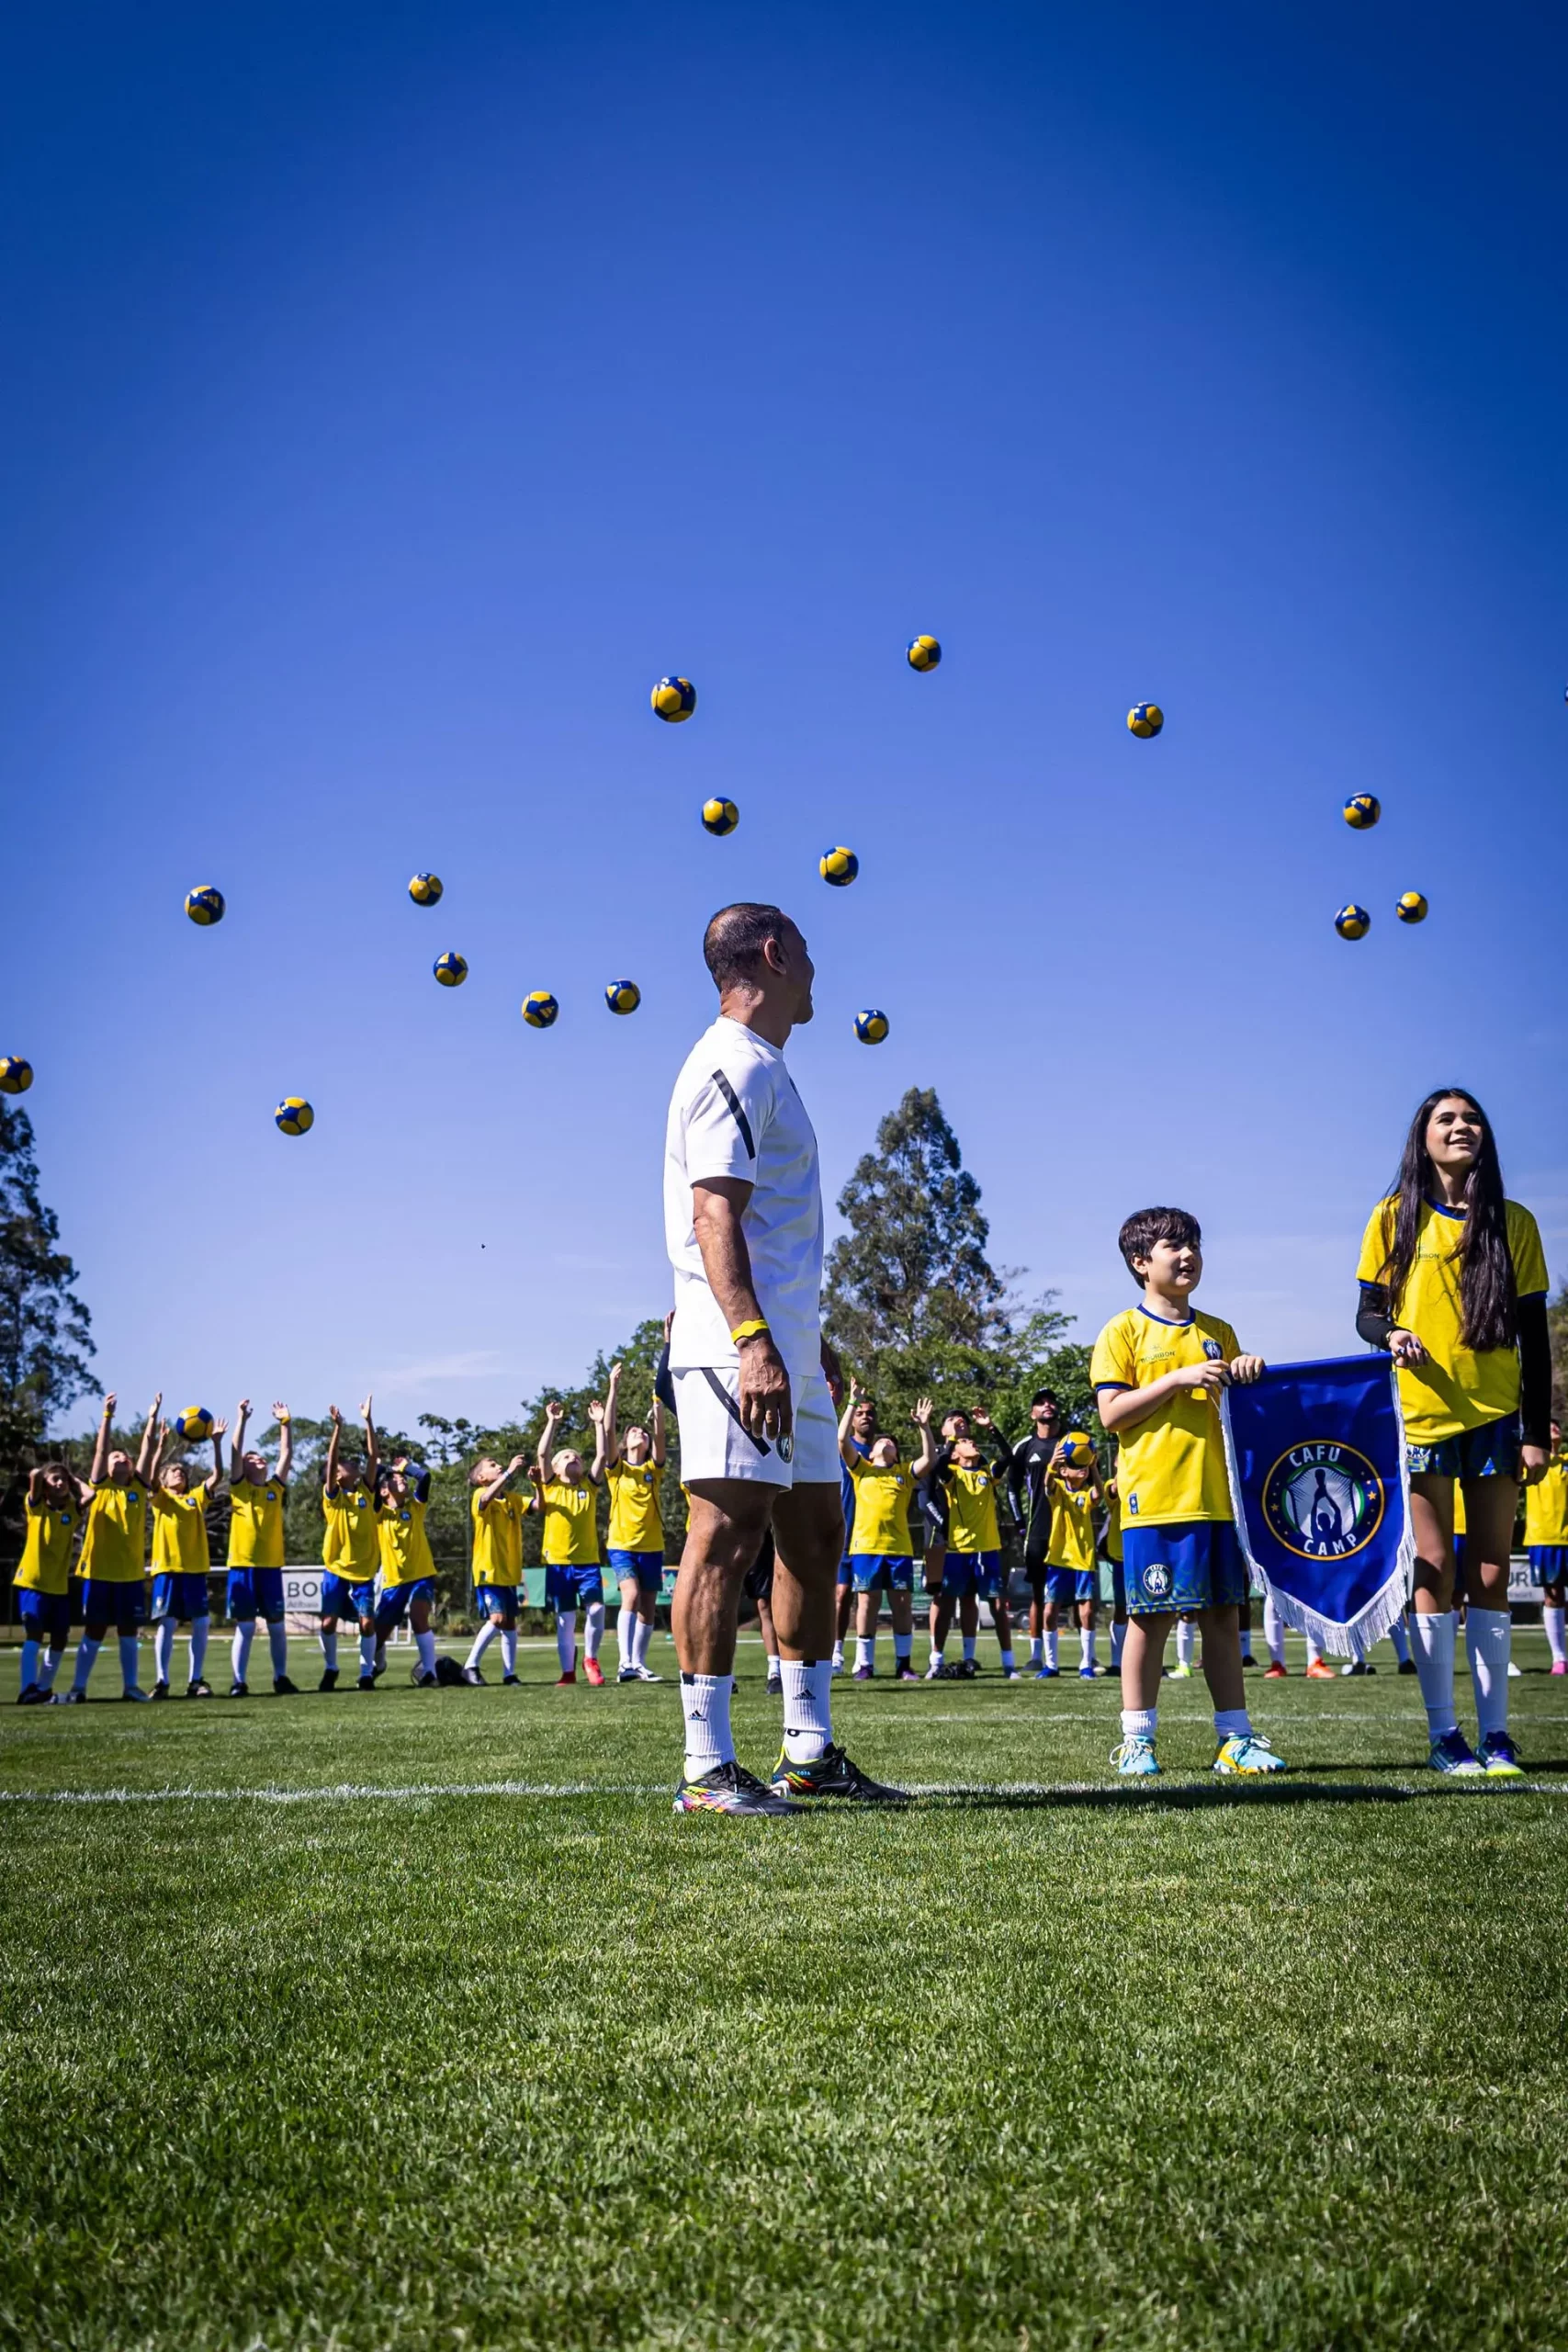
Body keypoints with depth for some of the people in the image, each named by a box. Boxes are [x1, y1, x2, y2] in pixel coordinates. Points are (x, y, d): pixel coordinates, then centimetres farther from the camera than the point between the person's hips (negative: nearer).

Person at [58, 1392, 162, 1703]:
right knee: (93, 1633, 2)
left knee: (129, 1633, 7)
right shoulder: (99, 1487, 2)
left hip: (132, 1573, 2)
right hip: (99, 1572, -2)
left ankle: (131, 1686, 14)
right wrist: (108, 1415, -13)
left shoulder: (139, 1487, 7)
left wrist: (153, 1416, -2)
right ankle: (77, 1689, 8)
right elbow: (100, 1449, -7)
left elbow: (147, 1449, 2)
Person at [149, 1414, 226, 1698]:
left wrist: (216, 1444, -9)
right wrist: (162, 1446, -23)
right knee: (166, 1625, -3)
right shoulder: (160, 1498, 7)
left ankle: (195, 1681, 9)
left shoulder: (197, 1497, 14)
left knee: (201, 1625, 1)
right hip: (168, 1568, -3)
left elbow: (217, 1476, 1)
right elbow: (151, 1477, -12)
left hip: (196, 1569, 3)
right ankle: (161, 1681, 2)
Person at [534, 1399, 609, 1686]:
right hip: (558, 1562, -1)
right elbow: (542, 1453, -6)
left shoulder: (589, 1486, 10)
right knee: (565, 1620, 2)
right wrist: (552, 1422, -7)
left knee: (596, 1609, -16)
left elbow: (601, 1455, 0)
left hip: (588, 1560, 1)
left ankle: (591, 1659, 5)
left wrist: (598, 1423, -2)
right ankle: (568, 1671, 13)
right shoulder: (550, 1487, 6)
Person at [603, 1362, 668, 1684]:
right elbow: (608, 1430, -9)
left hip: (652, 1546, 4)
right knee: (631, 1596, -23)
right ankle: (625, 1663, -27)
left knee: (648, 1607, 7)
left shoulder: (653, 1470, 9)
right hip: (622, 1545, -4)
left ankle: (639, 1664, 19)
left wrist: (658, 1400, -11)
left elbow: (660, 1434, -4)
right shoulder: (617, 1469, 3)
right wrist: (614, 1388, -13)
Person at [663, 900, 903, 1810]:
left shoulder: (764, 1068, 21)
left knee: (815, 1533, 12)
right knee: (729, 1531, -10)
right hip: (739, 1346, -11)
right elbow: (714, 1214, -19)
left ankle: (811, 1751, 20)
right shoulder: (733, 1063, -9)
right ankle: (708, 1769, -5)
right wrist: (754, 1343, -27)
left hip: (784, 1348, 11)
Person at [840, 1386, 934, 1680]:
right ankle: (864, 1664, 6)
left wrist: (924, 1427, -6)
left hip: (899, 1548, 2)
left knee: (903, 1606, 3)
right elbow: (842, 1440, 0)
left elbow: (929, 1458, 1)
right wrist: (852, 1405, -2)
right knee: (867, 1605, 0)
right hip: (866, 1546, -2)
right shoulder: (861, 1469, 13)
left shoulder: (905, 1473, 17)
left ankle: (903, 1664, 11)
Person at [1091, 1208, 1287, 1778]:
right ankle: (1137, 1741, 7)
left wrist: (1246, 1377, -1)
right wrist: (1178, 1379, -14)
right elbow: (1112, 1413, -7)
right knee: (1151, 1617, -1)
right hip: (1154, 1497, -5)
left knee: (1222, 1615, 7)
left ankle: (1234, 1737, 13)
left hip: (1217, 1495, 5)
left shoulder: (1218, 1333, 16)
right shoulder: (1123, 1332, 1)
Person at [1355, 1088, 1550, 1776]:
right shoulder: (1396, 1217, 3)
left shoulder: (1513, 1222, 5)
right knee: (1434, 1570, 0)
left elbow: (1533, 1333, 5)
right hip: (1422, 1415, -1)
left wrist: (1537, 1430, 0)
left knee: (1490, 1572, 3)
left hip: (1496, 1415, 1)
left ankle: (1495, 1732, 8)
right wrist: (1391, 1336, -18)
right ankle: (1443, 1733, 6)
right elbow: (1367, 1312, 5)